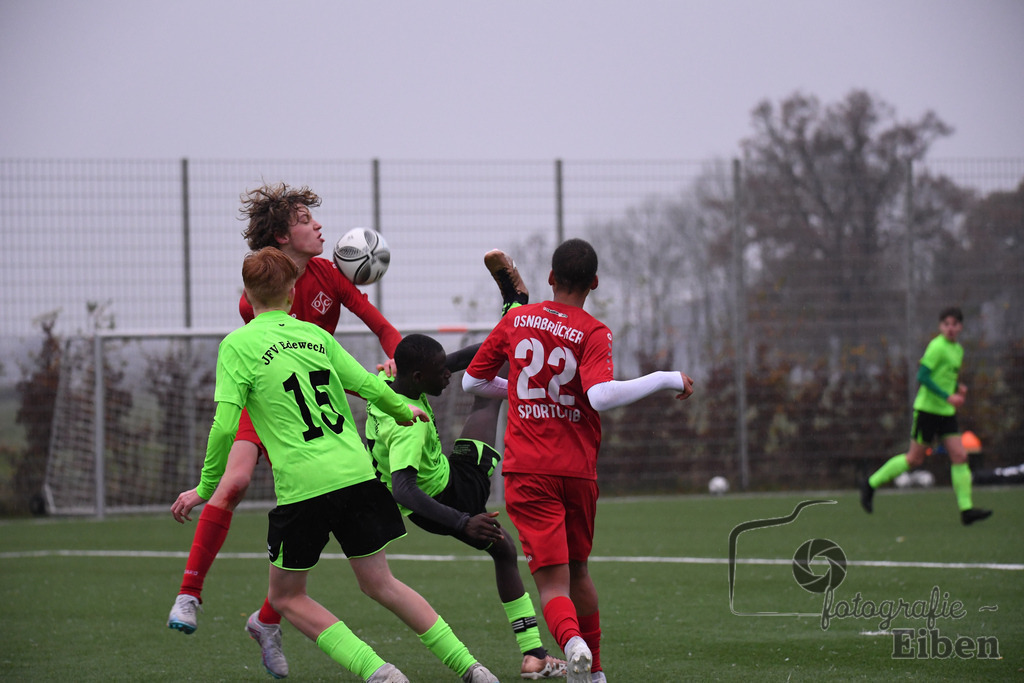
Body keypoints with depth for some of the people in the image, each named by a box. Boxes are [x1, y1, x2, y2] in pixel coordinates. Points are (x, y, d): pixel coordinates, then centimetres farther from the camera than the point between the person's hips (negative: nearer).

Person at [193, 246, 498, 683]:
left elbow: (224, 425, -11)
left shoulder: (238, 345, -2)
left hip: (303, 486, -5)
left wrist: (207, 485, 0)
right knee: (378, 582, 18)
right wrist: (404, 411, 35)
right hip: (356, 473, 5)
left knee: (286, 598, 11)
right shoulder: (316, 336, 11)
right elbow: (370, 387, 15)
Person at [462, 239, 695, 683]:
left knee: (552, 579, -9)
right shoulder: (593, 333, -6)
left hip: (526, 469, 0)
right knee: (578, 571, 22)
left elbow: (472, 382, 14)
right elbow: (602, 396, -23)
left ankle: (572, 642, -39)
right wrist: (666, 379, -13)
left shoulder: (515, 321, 5)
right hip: (578, 471, 0)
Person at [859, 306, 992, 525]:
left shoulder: (958, 349, 13)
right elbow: (922, 376, -20)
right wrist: (948, 396, -24)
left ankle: (966, 509, -5)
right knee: (915, 458, -1)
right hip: (927, 407, -8)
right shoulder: (937, 347, -14)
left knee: (960, 456, -3)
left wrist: (958, 387, 7)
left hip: (946, 412, 8)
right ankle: (871, 484, 15)